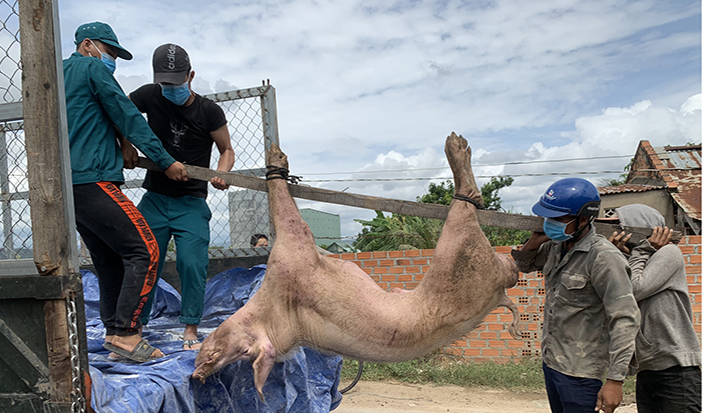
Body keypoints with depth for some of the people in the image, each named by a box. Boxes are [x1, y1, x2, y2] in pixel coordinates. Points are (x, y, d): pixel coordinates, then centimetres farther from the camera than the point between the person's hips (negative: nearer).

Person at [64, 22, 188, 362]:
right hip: (93, 181, -10)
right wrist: (166, 162, -3)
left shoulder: (59, 76, 26)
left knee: (110, 262, 11)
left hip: (66, 186, 10)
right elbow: (128, 118, -4)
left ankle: (115, 334, 12)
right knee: (144, 251, -14)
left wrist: (123, 154, 32)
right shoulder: (92, 68, 0)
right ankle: (125, 333, -16)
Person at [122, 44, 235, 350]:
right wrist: (125, 145, -7)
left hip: (191, 203, -2)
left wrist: (221, 173, -19)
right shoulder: (149, 96, -1)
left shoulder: (209, 111, -6)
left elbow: (227, 150, 2)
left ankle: (190, 330, 4)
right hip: (155, 198, 2)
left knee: (192, 264, -11)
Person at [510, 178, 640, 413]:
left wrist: (615, 379, -24)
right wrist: (534, 243, -2)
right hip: (550, 360, 8)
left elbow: (625, 319, -21)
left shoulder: (604, 258, -19)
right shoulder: (556, 246, 4)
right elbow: (524, 266, 21)